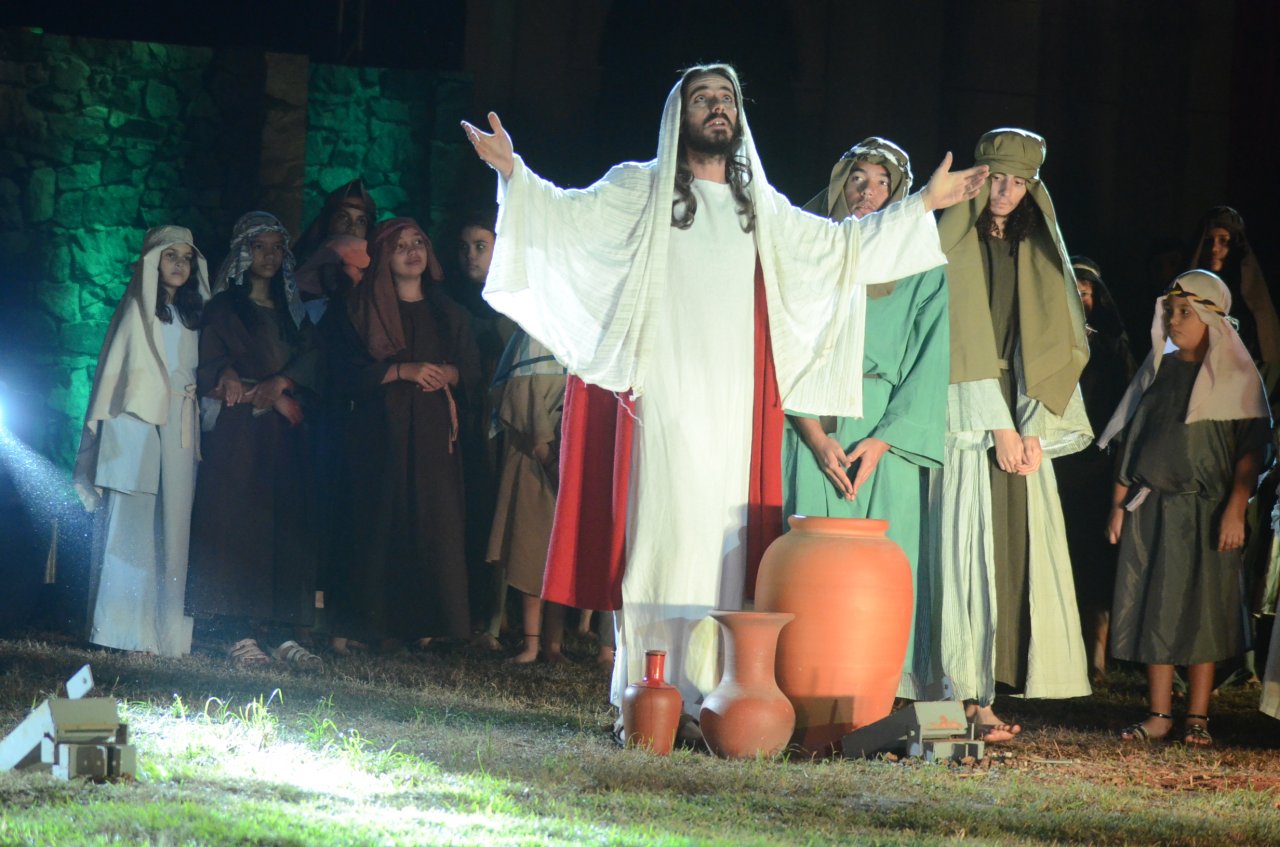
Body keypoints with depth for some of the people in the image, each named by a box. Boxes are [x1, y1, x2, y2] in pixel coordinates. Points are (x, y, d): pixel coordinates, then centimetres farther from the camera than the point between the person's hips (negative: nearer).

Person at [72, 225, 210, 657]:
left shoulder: (191, 315, 19)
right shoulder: (138, 309, 6)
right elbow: (121, 362, 1)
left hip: (179, 427, 5)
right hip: (138, 423, -5)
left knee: (173, 525, -2)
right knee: (131, 523, -11)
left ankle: (167, 631, -3)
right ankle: (123, 629, -14)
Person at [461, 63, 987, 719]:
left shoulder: (760, 206, 20)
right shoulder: (641, 189, 8)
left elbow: (838, 244, 28)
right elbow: (569, 215, -4)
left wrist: (924, 204, 26)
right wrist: (514, 173, -21)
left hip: (735, 408, 4)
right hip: (665, 401, -4)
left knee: (725, 540, -1)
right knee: (665, 531, -11)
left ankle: (711, 695, -1)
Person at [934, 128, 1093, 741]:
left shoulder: (1037, 254, 15)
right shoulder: (952, 247, 0)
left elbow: (1059, 345, 9)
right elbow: (960, 340, -8)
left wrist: (1034, 428, -4)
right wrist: (997, 425, -14)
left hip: (1021, 420, 5)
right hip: (965, 416, -5)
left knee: (1020, 547, -2)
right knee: (968, 546, -10)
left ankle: (986, 690, -2)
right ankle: (968, 695, -12)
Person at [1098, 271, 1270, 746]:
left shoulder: (1234, 377, -1)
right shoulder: (1158, 370, 11)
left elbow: (1250, 451, -5)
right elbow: (1132, 440, 14)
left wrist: (1235, 509, -14)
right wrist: (1119, 503, 9)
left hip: (1206, 510, -4)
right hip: (1151, 508, 4)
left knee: (1203, 612, -1)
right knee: (1155, 609, 2)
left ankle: (1198, 718, 4)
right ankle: (1159, 715, 6)